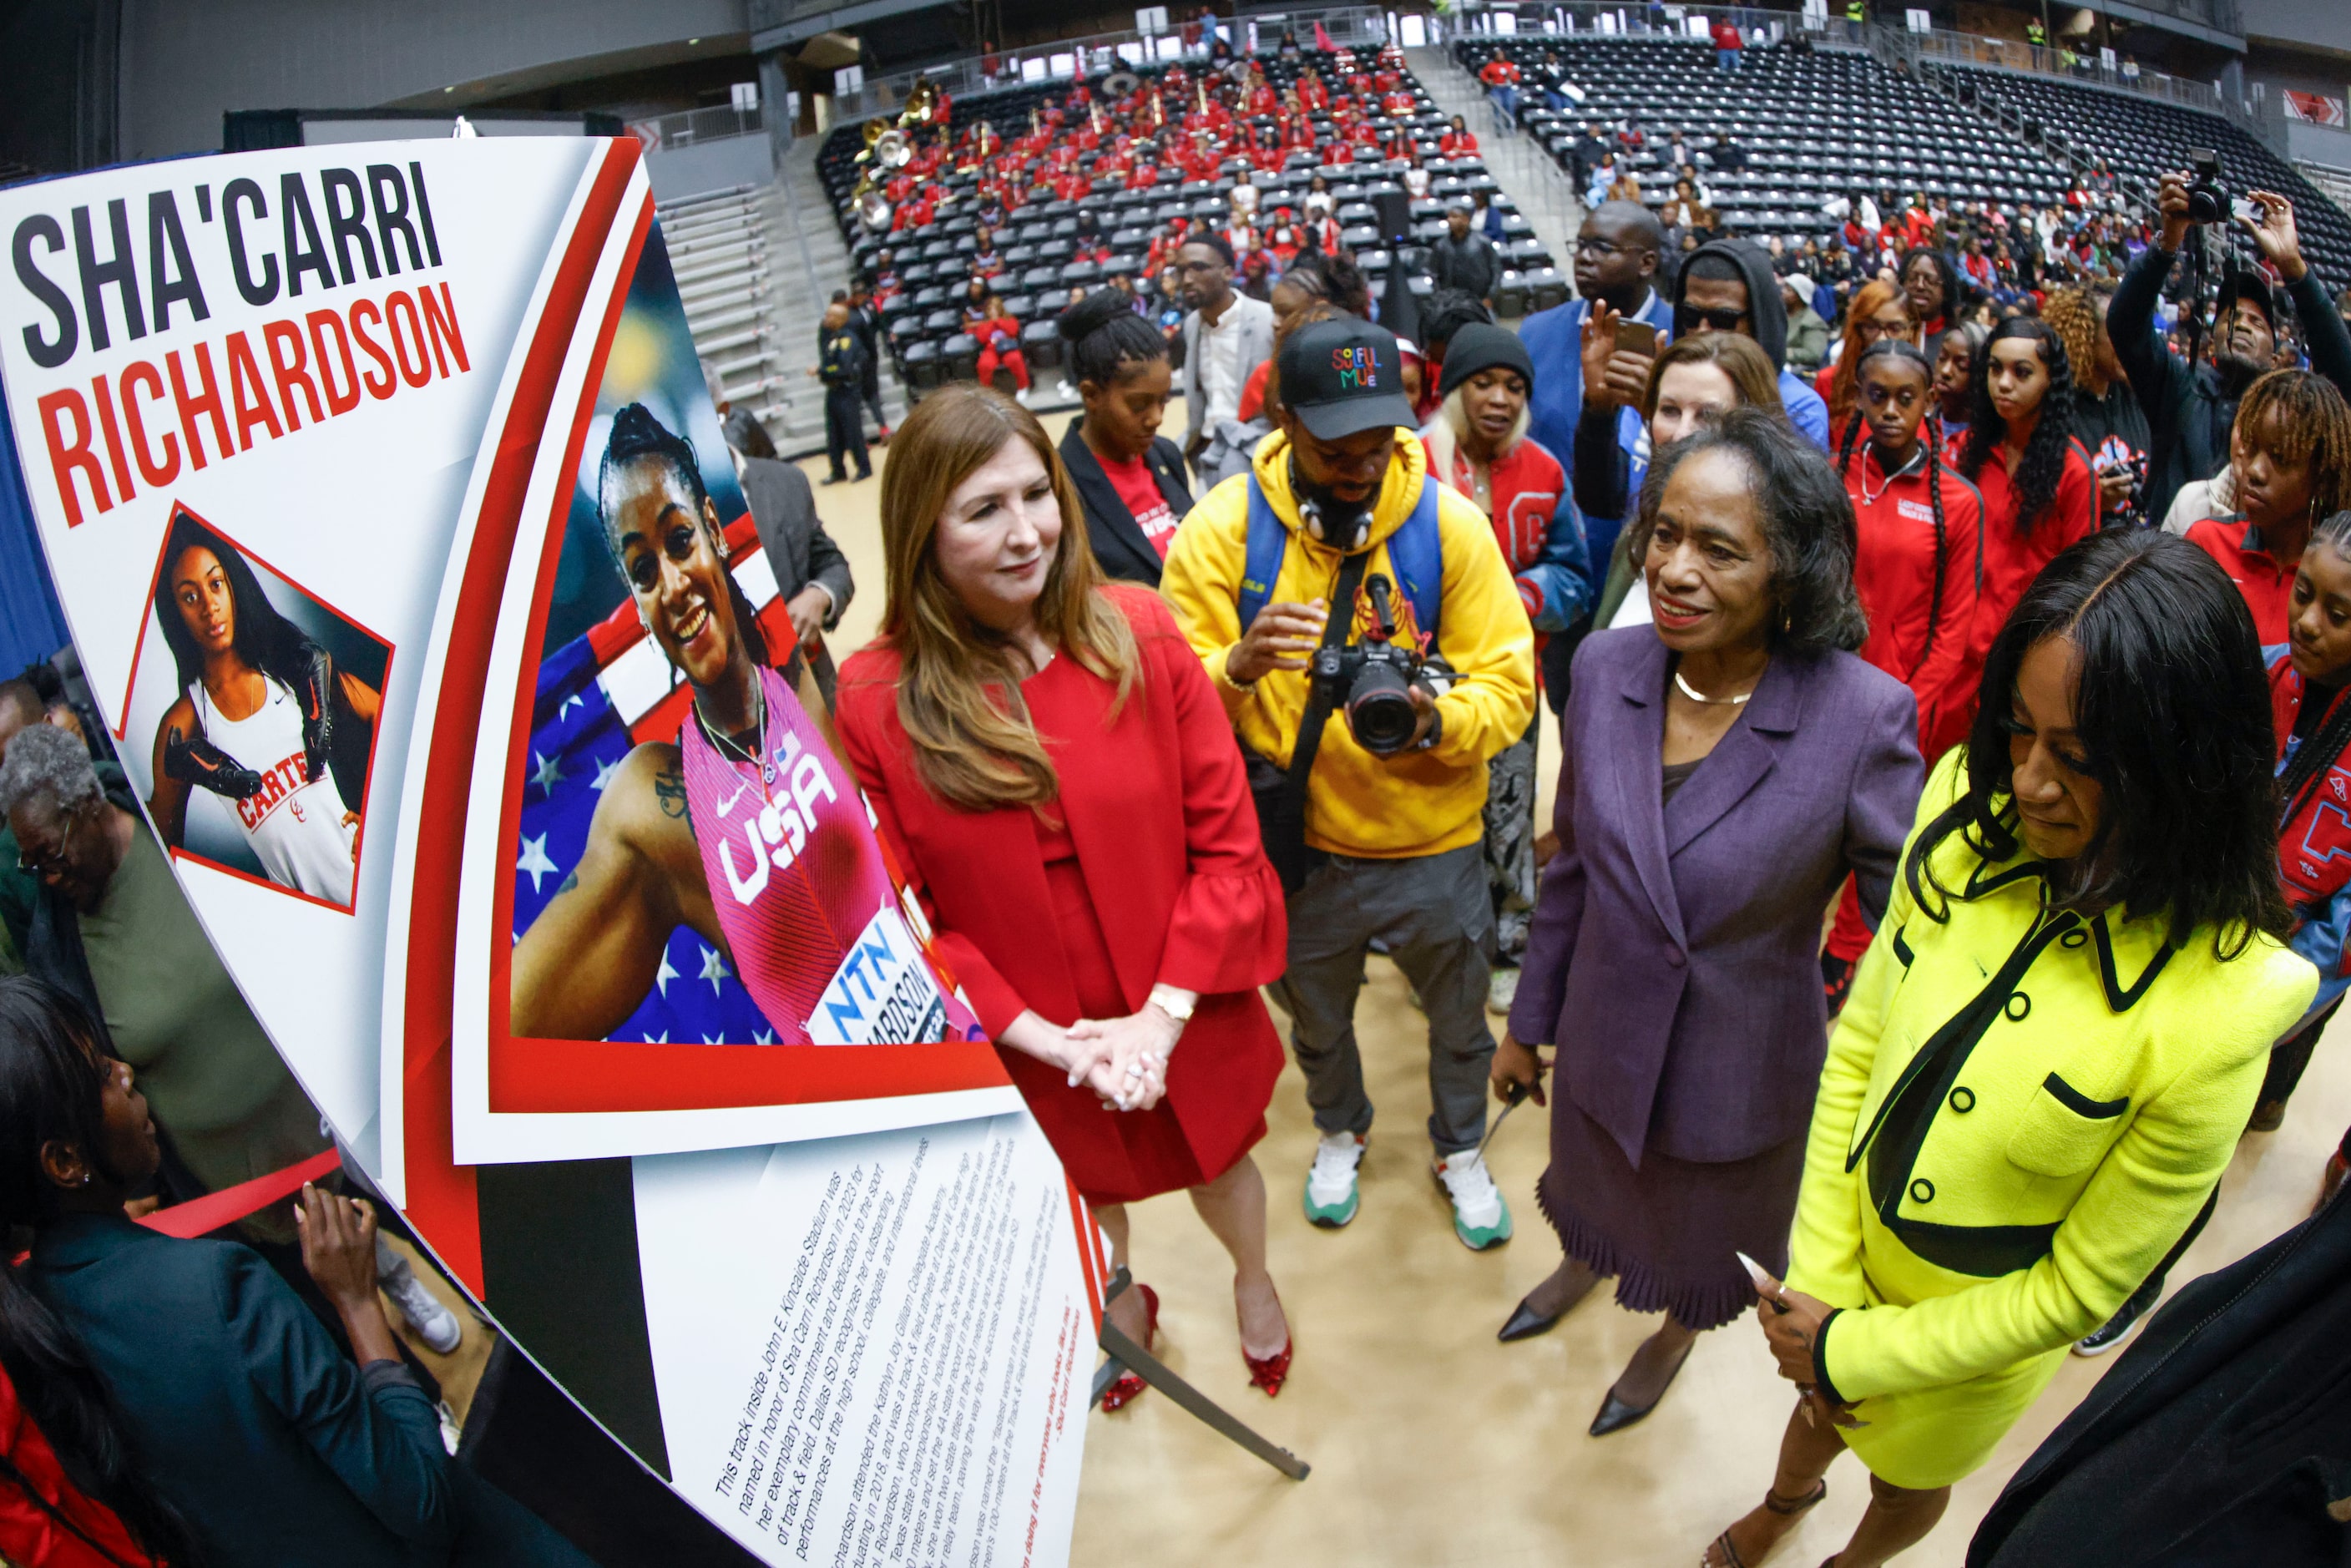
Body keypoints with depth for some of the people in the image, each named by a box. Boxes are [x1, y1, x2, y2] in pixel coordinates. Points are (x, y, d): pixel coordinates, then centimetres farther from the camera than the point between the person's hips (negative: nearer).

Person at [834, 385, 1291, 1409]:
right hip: (1029, 1049, 0)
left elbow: (1226, 838, -12)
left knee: (1216, 1161, 27)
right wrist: (1044, 1038, -20)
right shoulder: (874, 703, -19)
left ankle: (1253, 1281, 62)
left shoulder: (1138, 634, -16)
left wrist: (1163, 1014, -19)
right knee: (1083, 1188, 29)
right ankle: (1124, 1300, 64)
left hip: (1184, 1019, 0)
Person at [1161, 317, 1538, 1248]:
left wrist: (1438, 720, -34)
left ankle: (1460, 1151, 53)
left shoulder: (1450, 523, -13)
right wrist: (1236, 668, -37)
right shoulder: (1221, 530, -14)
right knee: (1315, 1015, 26)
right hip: (1296, 841, 1)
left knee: (1458, 1016, 21)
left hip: (1432, 839, 0)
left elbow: (1509, 685, -13)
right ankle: (1340, 1132, 59)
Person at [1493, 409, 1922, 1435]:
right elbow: (1574, 864, -2)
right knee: (1597, 1186, 33)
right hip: (1604, 1036, 3)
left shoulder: (1862, 715, -28)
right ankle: (1584, 1263, 69)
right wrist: (1529, 1022, 6)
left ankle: (1675, 1337, 63)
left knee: (1704, 1243, 28)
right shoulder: (1605, 667, -15)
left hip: (1740, 1070, -3)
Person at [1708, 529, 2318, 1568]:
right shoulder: (1971, 818, -20)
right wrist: (1819, 1282, -10)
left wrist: (1854, 1351, -14)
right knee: (1817, 1413, 32)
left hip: (1975, 1333, -2)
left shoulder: (2210, 1014, -32)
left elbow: (2077, 1292, -21)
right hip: (1848, 1259, 3)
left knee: (1906, 1479, 29)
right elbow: (1856, 1048, -9)